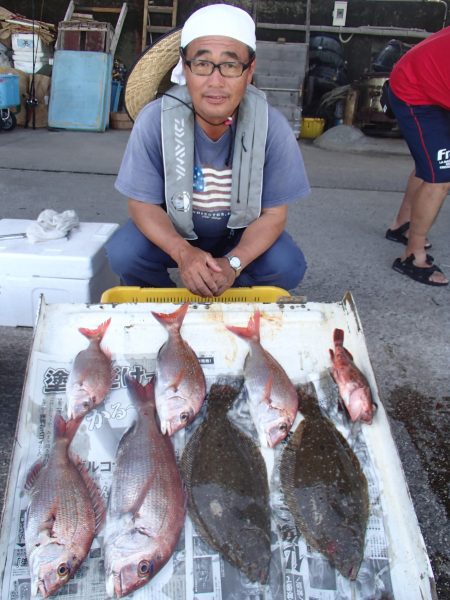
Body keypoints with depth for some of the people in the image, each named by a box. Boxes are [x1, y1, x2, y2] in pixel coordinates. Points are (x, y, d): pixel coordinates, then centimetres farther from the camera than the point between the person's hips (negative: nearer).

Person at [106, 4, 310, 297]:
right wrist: (183, 253, -36)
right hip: (172, 232, 0)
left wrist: (233, 263, -33)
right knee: (122, 254, -26)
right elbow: (143, 204, -17)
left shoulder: (273, 127, -22)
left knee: (289, 266, -24)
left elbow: (273, 214, -15)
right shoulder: (154, 120, -23)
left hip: (241, 235, 1)